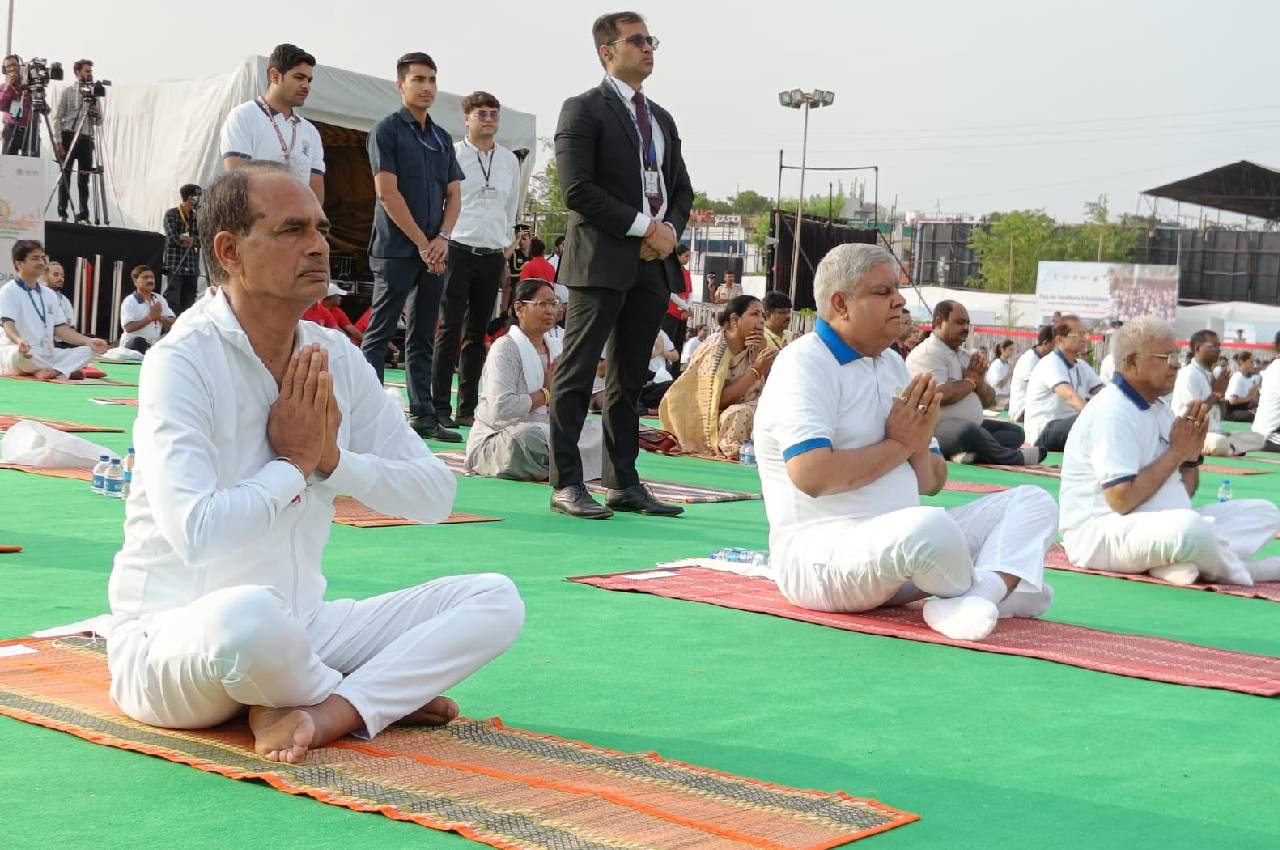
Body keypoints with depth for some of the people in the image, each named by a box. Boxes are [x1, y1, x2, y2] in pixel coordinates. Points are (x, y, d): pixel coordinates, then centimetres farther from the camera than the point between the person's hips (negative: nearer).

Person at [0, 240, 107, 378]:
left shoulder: (49, 294, 17)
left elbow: (60, 329, 13)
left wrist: (89, 341, -3)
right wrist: (19, 341, -42)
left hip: (46, 354, 7)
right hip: (19, 351, -7)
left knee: (87, 350, -9)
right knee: (18, 355, -42)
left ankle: (49, 371, -29)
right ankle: (67, 371, -19)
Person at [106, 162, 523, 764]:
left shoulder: (335, 359, 4)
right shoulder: (183, 362, -16)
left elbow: (436, 495, 3)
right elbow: (198, 533, -29)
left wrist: (331, 459, -13)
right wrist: (293, 464, -14)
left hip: (300, 633, 6)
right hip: (171, 639, -6)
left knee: (495, 599, -6)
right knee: (248, 613, -41)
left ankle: (325, 713, -21)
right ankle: (379, 695, -9)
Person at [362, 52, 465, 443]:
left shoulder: (443, 139, 16)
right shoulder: (388, 130, -3)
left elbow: (454, 194, 14)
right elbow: (388, 193, -11)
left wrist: (442, 239, -3)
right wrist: (422, 243, -12)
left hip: (433, 252, 6)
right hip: (396, 249, -6)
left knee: (423, 338, 9)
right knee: (379, 335, -4)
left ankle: (423, 414, 12)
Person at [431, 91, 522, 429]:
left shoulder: (510, 161, 12)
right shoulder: (452, 155, -2)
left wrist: (506, 242, 15)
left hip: (493, 256, 5)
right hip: (458, 250, -5)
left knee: (477, 334, 8)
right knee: (449, 330, -7)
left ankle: (467, 408, 13)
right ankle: (440, 408, -5)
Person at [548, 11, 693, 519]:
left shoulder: (661, 119, 20)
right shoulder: (584, 110, -2)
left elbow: (682, 190, 22)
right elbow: (578, 190, -12)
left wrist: (670, 229, 0)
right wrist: (644, 226, -13)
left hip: (654, 264, 7)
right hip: (602, 261, -7)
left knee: (630, 378, 9)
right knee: (577, 373, -5)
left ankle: (624, 485, 13)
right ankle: (566, 484, -3)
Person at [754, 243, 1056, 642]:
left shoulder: (892, 365, 17)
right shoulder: (805, 364, -9)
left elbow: (931, 483, 18)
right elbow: (812, 475, -25)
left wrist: (919, 444, -6)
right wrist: (898, 444, -10)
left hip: (903, 541, 9)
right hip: (820, 548, -9)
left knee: (1033, 502, 2)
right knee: (928, 527, -39)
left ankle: (977, 597, -28)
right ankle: (1001, 588, -5)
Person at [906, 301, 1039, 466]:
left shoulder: (965, 356, 19)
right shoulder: (927, 353, -8)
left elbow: (989, 401, 21)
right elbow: (939, 396, -24)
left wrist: (980, 382, -4)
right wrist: (971, 380, -4)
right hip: (937, 427, -9)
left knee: (1015, 431, 0)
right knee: (968, 431, -37)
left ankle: (973, 453, -28)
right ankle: (1014, 458, -10)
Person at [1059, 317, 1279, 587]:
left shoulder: (1159, 410, 13)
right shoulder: (1112, 412, -16)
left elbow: (1184, 493, 16)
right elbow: (1121, 500, -24)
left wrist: (1192, 453, -4)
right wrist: (1176, 451, -14)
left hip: (1164, 526, 10)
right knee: (1189, 527, -39)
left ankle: (1177, 562, -15)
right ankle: (1238, 571, -6)